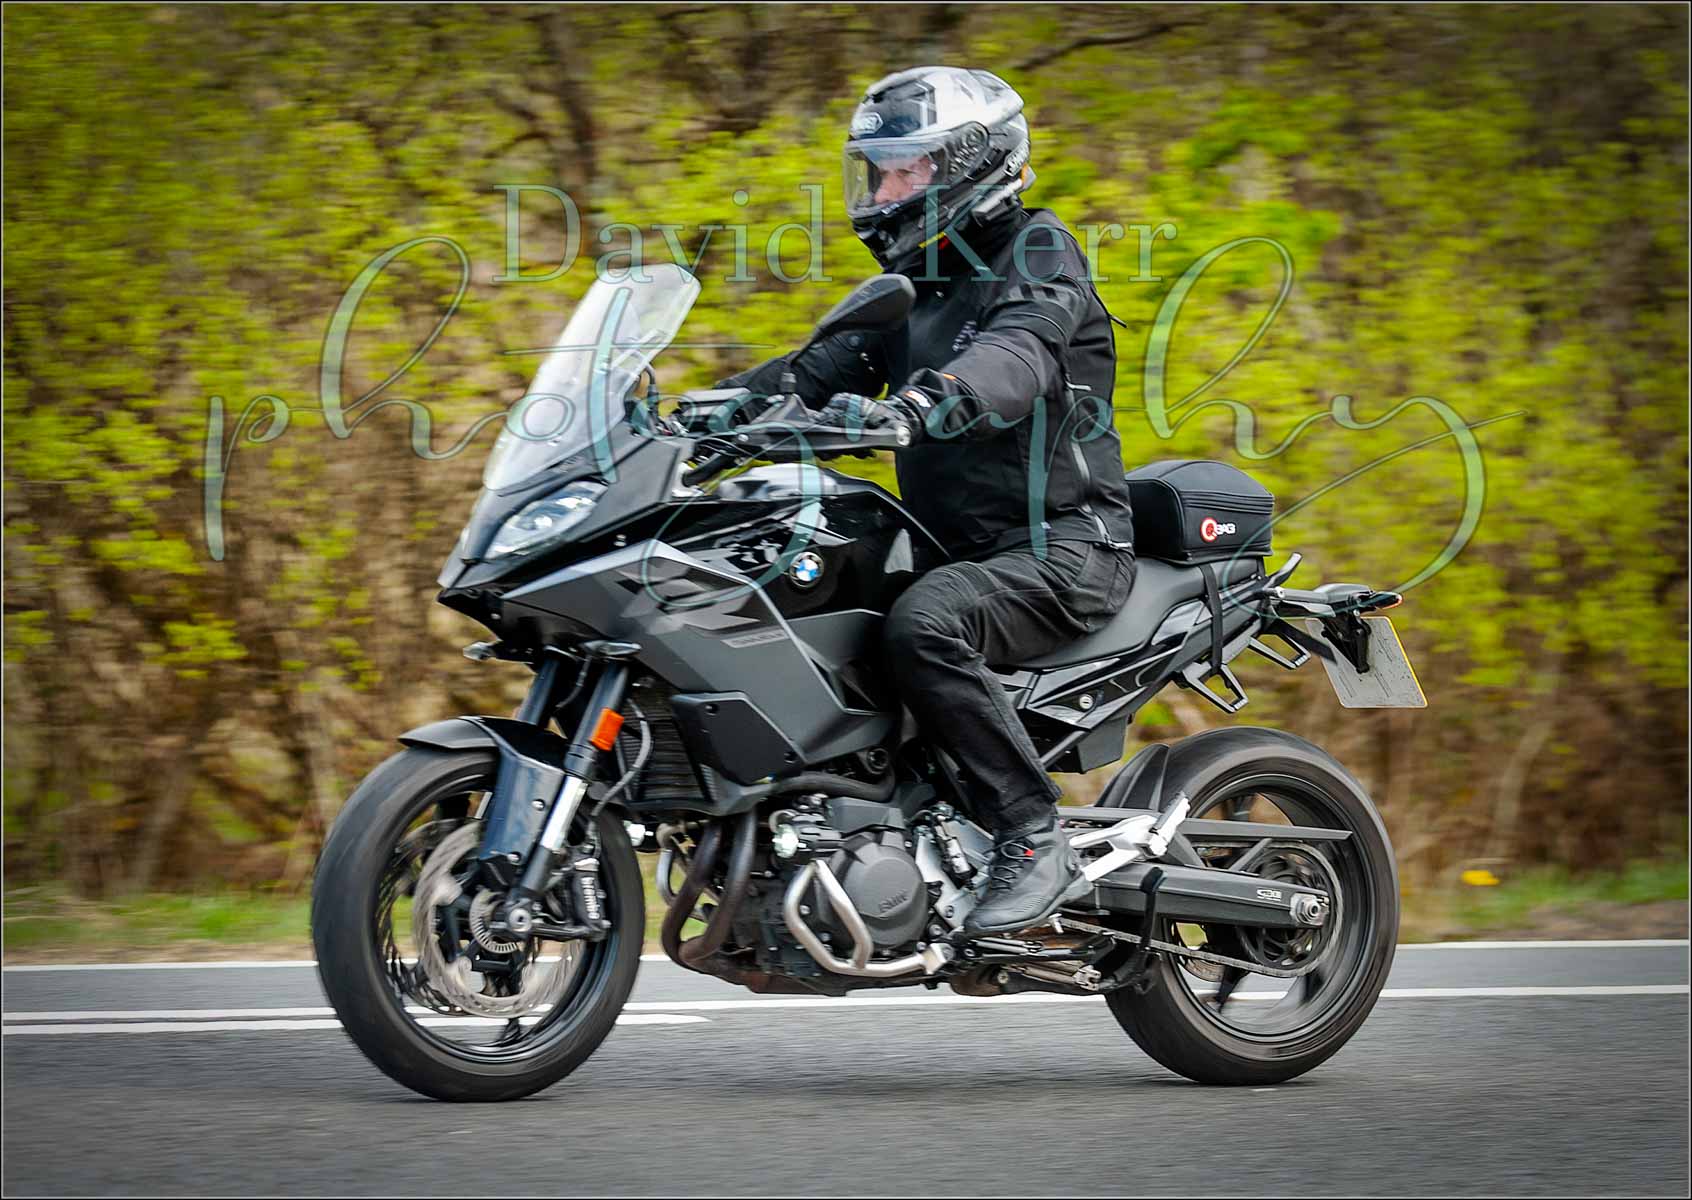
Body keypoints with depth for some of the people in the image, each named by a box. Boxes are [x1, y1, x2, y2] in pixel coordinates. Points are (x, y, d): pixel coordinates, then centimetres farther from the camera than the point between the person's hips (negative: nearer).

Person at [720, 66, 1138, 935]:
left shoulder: (1038, 253, -8)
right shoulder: (912, 286, 18)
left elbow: (1015, 360, -30)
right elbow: (817, 371, 9)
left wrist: (912, 405, -50)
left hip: (1063, 548, -9)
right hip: (956, 550, 9)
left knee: (923, 626, -36)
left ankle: (1034, 840, -27)